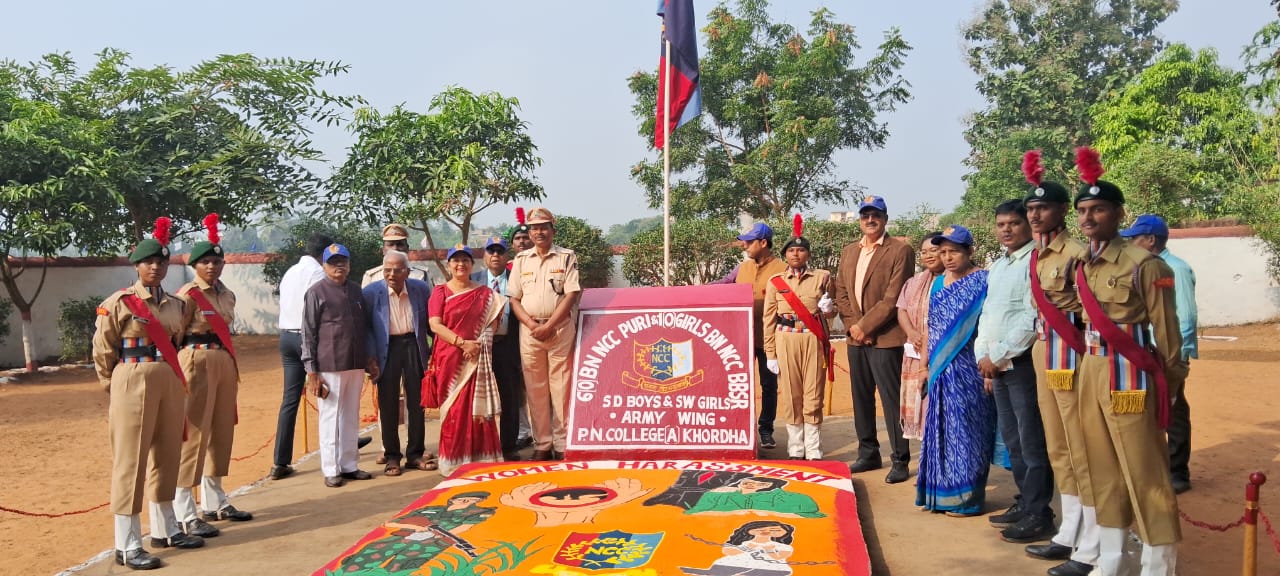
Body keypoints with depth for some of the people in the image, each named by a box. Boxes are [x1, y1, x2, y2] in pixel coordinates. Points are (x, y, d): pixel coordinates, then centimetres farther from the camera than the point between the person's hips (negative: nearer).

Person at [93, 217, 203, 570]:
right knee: (130, 461, -1)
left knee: (167, 456, 15)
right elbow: (103, 352, -3)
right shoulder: (117, 303, -7)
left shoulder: (175, 305, 9)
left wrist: (172, 379, 14)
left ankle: (164, 530, 29)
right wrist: (118, 388, 1)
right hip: (133, 384, -6)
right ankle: (127, 546, 6)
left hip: (170, 384, 6)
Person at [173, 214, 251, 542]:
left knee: (221, 433, 13)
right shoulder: (187, 296, -10)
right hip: (197, 364, -8)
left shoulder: (227, 295, 12)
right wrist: (178, 375, -12)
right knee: (194, 434, -7)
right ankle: (184, 515, -3)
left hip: (225, 363, 8)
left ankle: (215, 503, 25)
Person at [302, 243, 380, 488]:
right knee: (330, 417, 1)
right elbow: (308, 334, -6)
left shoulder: (356, 291, 12)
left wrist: (371, 358, 14)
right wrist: (311, 371, -9)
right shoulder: (316, 292, -4)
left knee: (351, 417, 12)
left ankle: (349, 465, 21)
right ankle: (331, 470, 11)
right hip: (330, 366, -5)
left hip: (356, 365, 5)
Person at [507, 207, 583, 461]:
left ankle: (562, 445, 5)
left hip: (560, 329, -3)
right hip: (529, 330, 3)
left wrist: (549, 326, -12)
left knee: (561, 389, -2)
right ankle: (541, 444, 13)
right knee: (535, 390, 5)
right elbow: (514, 298, 8)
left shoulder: (567, 257, 2)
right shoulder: (521, 259, 11)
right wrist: (532, 325, -7)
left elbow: (571, 295, -6)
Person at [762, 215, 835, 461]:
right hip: (786, 341, 0)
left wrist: (829, 308, -10)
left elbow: (833, 308, 15)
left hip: (814, 340, 0)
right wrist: (770, 354, 0)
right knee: (791, 396, 4)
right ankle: (796, 451, 14)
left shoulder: (822, 277, 5)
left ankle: (814, 452, 9)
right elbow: (769, 320, 4)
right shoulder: (775, 281, 4)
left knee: (813, 397, 1)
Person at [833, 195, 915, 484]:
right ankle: (868, 454, 23)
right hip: (856, 338, 6)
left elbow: (893, 297, -13)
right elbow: (841, 292, 12)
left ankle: (900, 460, 6)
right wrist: (853, 325, -3)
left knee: (892, 400, -3)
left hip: (885, 338, -6)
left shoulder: (900, 251, -5)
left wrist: (864, 325, -13)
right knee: (861, 398, 12)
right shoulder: (848, 252, 15)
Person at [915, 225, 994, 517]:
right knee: (943, 430, 10)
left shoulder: (983, 282, -8)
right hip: (942, 370, 7)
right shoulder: (938, 284, 12)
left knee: (965, 429, -1)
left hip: (969, 369, -7)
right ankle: (941, 492, 19)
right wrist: (929, 364, 14)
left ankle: (967, 496, 9)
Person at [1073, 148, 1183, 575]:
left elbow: (1165, 328, -8)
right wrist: (1086, 366, 14)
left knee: (1144, 472, 0)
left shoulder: (1143, 262, -11)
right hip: (1090, 371, 7)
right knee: (1103, 469, 14)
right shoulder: (1083, 266, 10)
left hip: (1129, 373, -7)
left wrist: (1168, 380, -5)